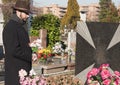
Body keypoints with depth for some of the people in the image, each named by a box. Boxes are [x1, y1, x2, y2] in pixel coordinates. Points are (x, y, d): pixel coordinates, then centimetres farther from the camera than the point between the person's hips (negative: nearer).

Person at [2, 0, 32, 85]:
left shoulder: (21, 26, 16)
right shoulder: (10, 27, -15)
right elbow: (14, 50, -22)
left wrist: (31, 52, 7)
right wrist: (31, 56, -16)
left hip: (24, 68, 9)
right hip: (15, 70, -9)